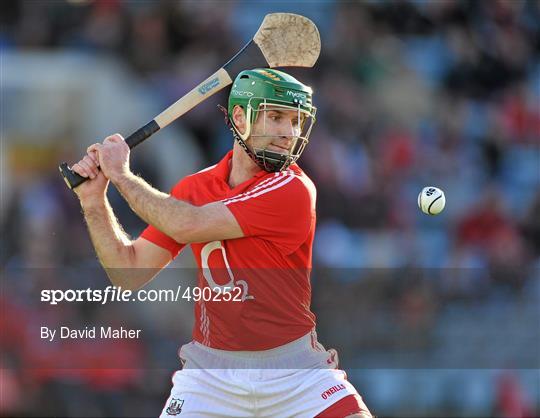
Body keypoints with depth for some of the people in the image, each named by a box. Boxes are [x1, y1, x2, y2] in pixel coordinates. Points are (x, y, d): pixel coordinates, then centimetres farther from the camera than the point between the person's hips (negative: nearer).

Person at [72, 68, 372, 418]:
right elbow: (131, 273, 4)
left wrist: (122, 175, -8)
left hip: (296, 369, -3)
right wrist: (94, 201, -6)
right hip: (211, 372, 3)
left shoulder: (293, 190, -13)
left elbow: (188, 226, -19)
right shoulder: (195, 187, 4)